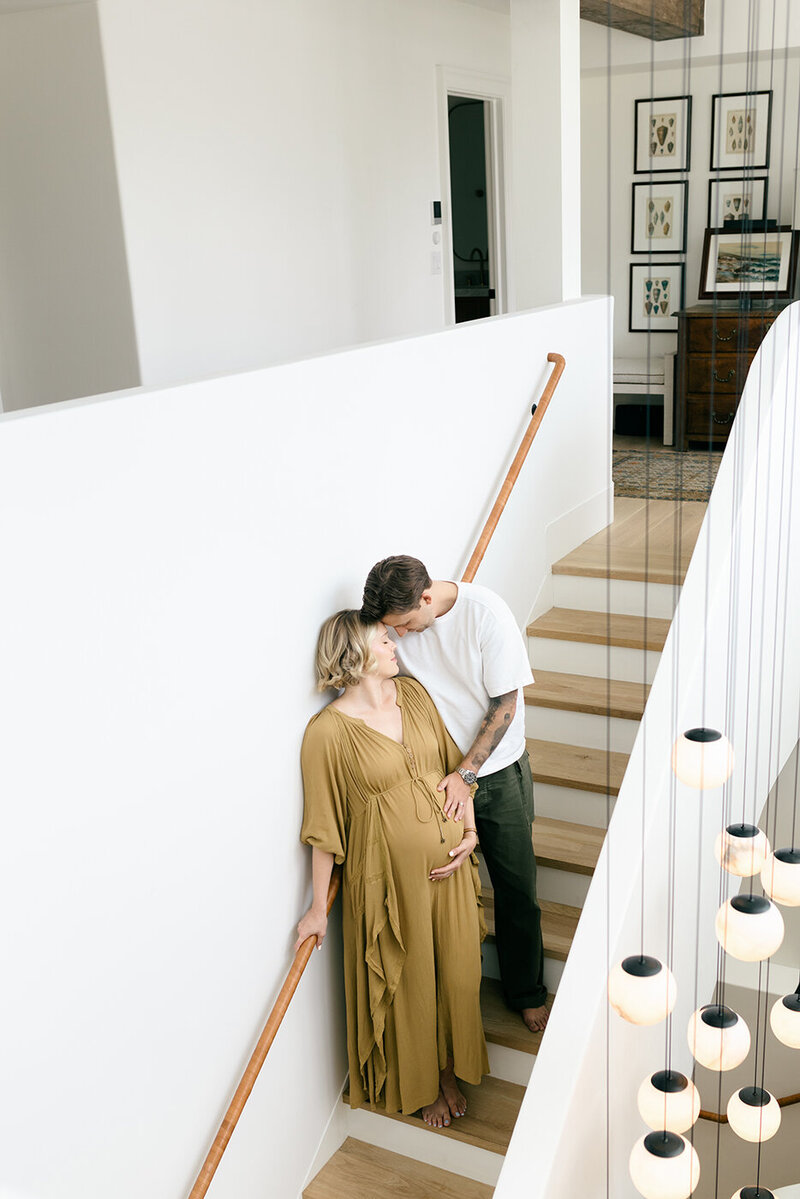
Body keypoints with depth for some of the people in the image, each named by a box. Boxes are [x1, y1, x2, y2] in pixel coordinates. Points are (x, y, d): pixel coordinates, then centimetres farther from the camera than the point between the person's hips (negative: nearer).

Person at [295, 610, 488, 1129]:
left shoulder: (414, 692, 1)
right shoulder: (329, 730, -16)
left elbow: (454, 764, 9)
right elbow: (325, 825, -10)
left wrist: (470, 831, -2)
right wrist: (318, 907, -5)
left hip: (447, 861, 5)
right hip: (389, 871, -5)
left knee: (457, 970, 16)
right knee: (409, 982, 12)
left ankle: (450, 1070, 39)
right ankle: (422, 1085, 36)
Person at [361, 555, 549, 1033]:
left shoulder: (486, 612, -22)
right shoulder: (396, 621, -12)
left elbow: (505, 706, -17)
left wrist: (465, 774, -19)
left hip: (497, 771, -2)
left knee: (517, 890, 10)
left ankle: (527, 993, 30)